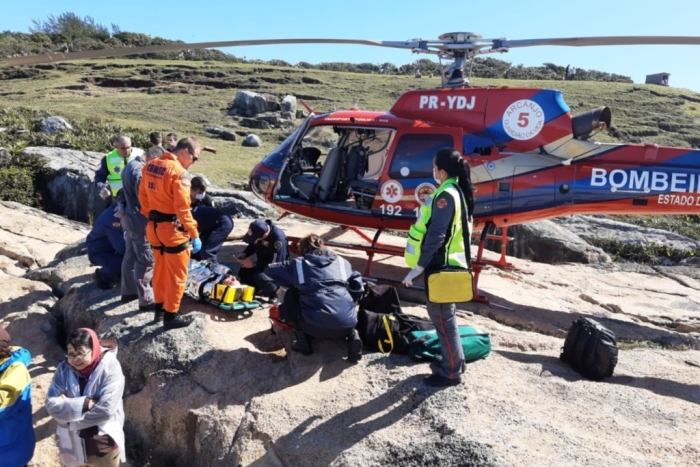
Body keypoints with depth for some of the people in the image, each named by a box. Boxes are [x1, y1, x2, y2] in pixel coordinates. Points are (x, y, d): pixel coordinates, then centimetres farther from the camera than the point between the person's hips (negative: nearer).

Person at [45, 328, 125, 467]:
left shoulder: (110, 368, -20)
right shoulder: (64, 368, -7)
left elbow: (106, 409, -26)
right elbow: (52, 404, -14)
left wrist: (68, 405, -16)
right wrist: (84, 404, -25)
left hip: (103, 443, -3)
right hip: (73, 442, 4)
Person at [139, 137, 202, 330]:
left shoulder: (150, 166, 5)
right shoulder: (179, 172, -20)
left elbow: (142, 195, 13)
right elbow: (182, 208, -23)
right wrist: (194, 234, -18)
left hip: (154, 226, 8)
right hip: (173, 228, -8)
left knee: (160, 269, 21)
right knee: (177, 274, 5)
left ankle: (159, 307, 34)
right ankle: (171, 315, 12)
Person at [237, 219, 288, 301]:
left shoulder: (278, 238, -33)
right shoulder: (259, 231, -12)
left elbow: (274, 263, -31)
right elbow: (252, 246, 9)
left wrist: (253, 264, -27)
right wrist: (244, 254, -12)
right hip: (263, 264, 7)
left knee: (260, 277, -32)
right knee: (243, 273, -5)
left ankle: (276, 290, -7)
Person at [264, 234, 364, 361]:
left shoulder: (298, 263, 14)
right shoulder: (342, 262, 21)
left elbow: (269, 271, 25)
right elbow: (357, 288, 16)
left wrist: (291, 282, 37)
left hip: (315, 326, -3)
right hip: (347, 323, 3)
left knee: (291, 295, 25)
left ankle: (303, 341, 16)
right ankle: (352, 334, 8)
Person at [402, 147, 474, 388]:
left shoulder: (445, 195, -19)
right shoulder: (459, 191, 11)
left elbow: (436, 236, -25)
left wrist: (419, 266, -21)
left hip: (442, 266, -10)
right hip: (451, 262, 10)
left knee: (442, 316, 0)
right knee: (443, 314, 21)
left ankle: (451, 372, 12)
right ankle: (455, 359, 34)